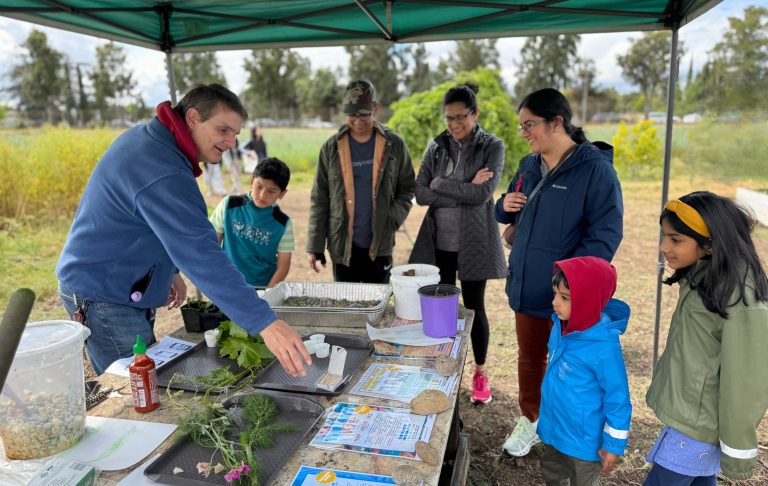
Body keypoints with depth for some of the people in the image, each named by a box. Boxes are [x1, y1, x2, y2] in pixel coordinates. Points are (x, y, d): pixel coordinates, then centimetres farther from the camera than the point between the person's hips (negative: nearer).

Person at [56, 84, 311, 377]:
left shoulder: (145, 138, 5)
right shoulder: (164, 174, -29)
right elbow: (202, 256, -38)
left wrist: (169, 271, 11)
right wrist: (265, 324, -42)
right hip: (103, 298, -10)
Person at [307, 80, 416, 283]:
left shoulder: (394, 144, -1)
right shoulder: (332, 147, 0)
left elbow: (407, 188, 6)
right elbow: (319, 199, 2)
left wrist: (393, 219, -11)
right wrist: (315, 245, -2)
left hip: (379, 245, 0)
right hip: (342, 246, 1)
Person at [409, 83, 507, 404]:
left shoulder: (492, 147, -4)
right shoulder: (436, 148, 4)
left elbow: (483, 194, -17)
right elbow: (421, 194, -6)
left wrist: (440, 184, -11)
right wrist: (465, 190, -14)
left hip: (473, 242, -3)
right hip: (438, 242, 3)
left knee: (474, 307, 7)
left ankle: (480, 372, 26)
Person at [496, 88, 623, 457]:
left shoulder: (595, 168, -16)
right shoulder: (529, 165, 5)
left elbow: (606, 235, -19)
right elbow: (509, 216, 18)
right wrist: (506, 206, -6)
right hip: (527, 287, 6)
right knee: (529, 358, 20)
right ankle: (529, 420, 41)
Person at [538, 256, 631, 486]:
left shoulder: (604, 348, -31)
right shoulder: (561, 326, -8)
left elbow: (618, 399, -21)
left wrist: (614, 444, -12)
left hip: (583, 441, -7)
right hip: (553, 431, 7)